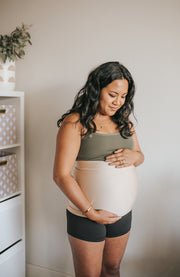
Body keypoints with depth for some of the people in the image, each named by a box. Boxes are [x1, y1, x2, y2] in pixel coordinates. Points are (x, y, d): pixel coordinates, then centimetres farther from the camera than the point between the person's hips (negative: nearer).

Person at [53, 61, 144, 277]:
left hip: (123, 214, 6)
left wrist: (133, 156, -8)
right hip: (87, 216, -5)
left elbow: (140, 155, 17)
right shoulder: (75, 122, -14)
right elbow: (61, 175, -18)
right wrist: (91, 213, -15)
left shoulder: (123, 122, 7)